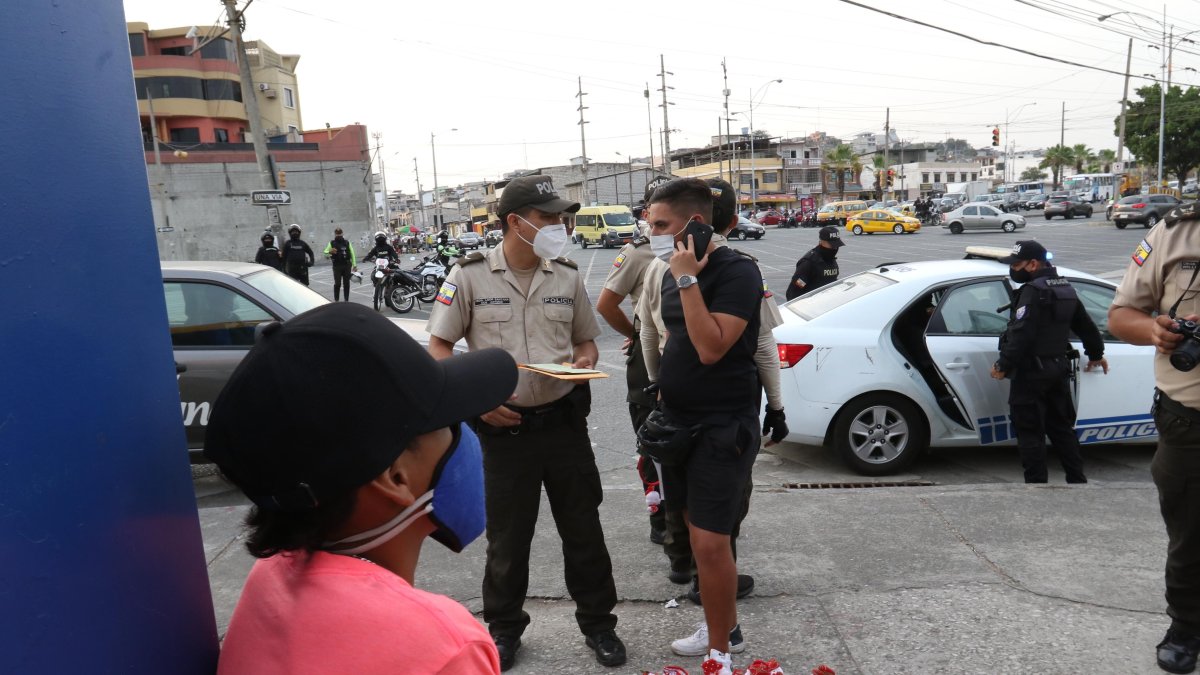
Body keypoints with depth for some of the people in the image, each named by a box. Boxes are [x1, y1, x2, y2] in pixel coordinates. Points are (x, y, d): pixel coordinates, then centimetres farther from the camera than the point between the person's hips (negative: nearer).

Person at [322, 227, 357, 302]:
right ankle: (335, 300, 1)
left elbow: (352, 254, 10)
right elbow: (325, 253, 3)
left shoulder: (347, 242, 10)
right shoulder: (332, 243, 5)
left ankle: (347, 300, 12)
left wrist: (354, 265, 4)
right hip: (337, 266, -2)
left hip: (347, 265, 2)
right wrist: (330, 252, -21)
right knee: (337, 283, -7)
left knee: (346, 283, 5)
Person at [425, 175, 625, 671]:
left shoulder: (567, 276, 4)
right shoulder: (470, 275, -6)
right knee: (507, 537, 11)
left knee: (583, 528, 11)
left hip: (564, 421, 3)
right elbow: (438, 347, -1)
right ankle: (503, 628, 33)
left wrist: (585, 360, -9)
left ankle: (597, 622, 30)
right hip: (504, 426, -2)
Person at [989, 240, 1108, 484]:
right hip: (1059, 368, 9)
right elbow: (1086, 326, 23)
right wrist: (1096, 354, 36)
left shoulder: (1033, 292, -17)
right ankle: (1077, 479, 23)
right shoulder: (1065, 289, 13)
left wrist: (1003, 365, -18)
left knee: (1029, 432, -1)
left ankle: (1036, 482, 2)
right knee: (1062, 427, 18)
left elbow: (1021, 335, -25)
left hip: (1031, 372, -9)